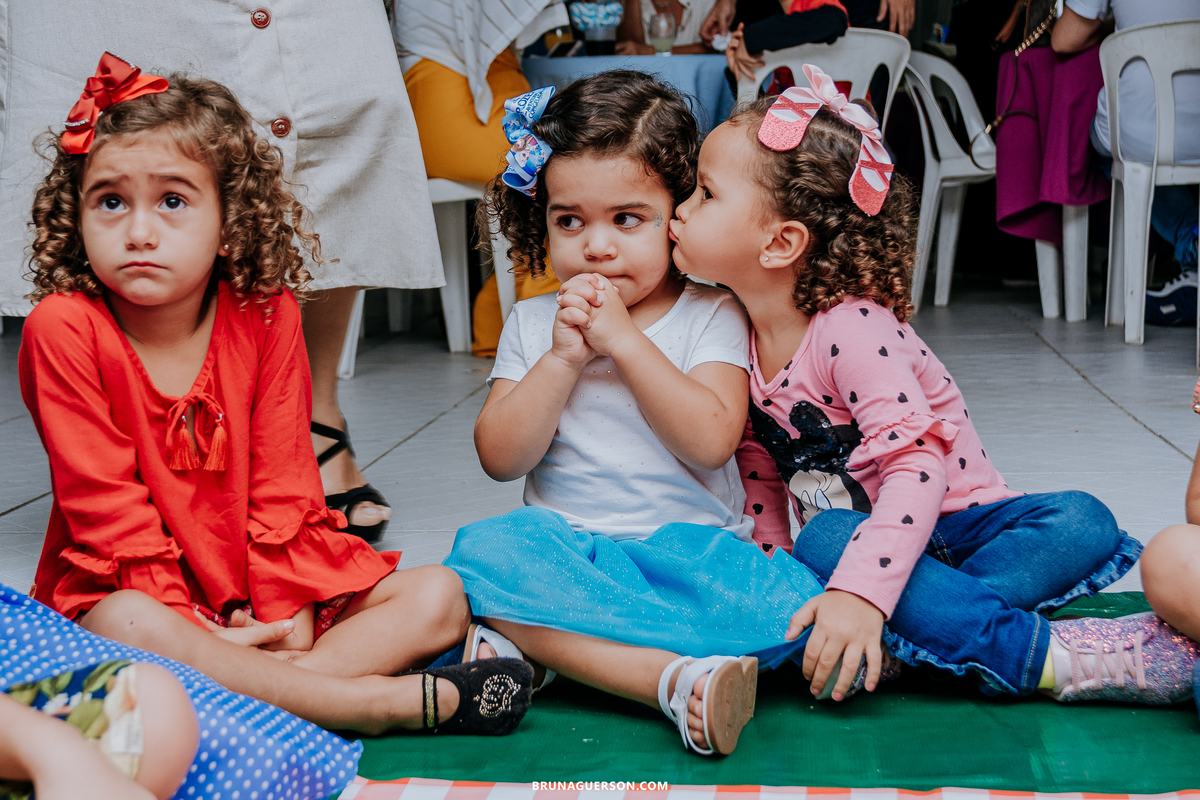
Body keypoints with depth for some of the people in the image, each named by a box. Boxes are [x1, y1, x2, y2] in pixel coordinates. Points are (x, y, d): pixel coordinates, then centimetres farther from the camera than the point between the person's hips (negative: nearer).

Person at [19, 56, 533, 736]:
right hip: (132, 589, -4)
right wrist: (185, 627, -20)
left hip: (267, 585, 4)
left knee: (438, 596, -13)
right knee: (123, 629, -38)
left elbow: (281, 484, -3)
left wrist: (284, 614, -13)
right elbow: (108, 505, -14)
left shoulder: (266, 315, -4)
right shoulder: (63, 329, -12)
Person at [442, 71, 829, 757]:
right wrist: (564, 358, -12)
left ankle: (531, 643, -30)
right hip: (564, 549, 2)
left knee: (792, 602, -30)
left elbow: (710, 441, -15)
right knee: (485, 549, -31)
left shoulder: (712, 316, 1)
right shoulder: (533, 325, 9)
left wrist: (623, 339, -16)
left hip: (691, 545, -1)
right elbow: (501, 459, -1)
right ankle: (673, 678, -38)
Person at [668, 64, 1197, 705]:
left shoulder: (852, 329, -21)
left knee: (1083, 522, -27)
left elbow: (915, 467, -32)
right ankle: (1047, 657, -33)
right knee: (824, 540, -32)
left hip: (949, 522, -4)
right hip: (850, 528, 4)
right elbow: (756, 463, 11)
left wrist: (860, 591, -44)